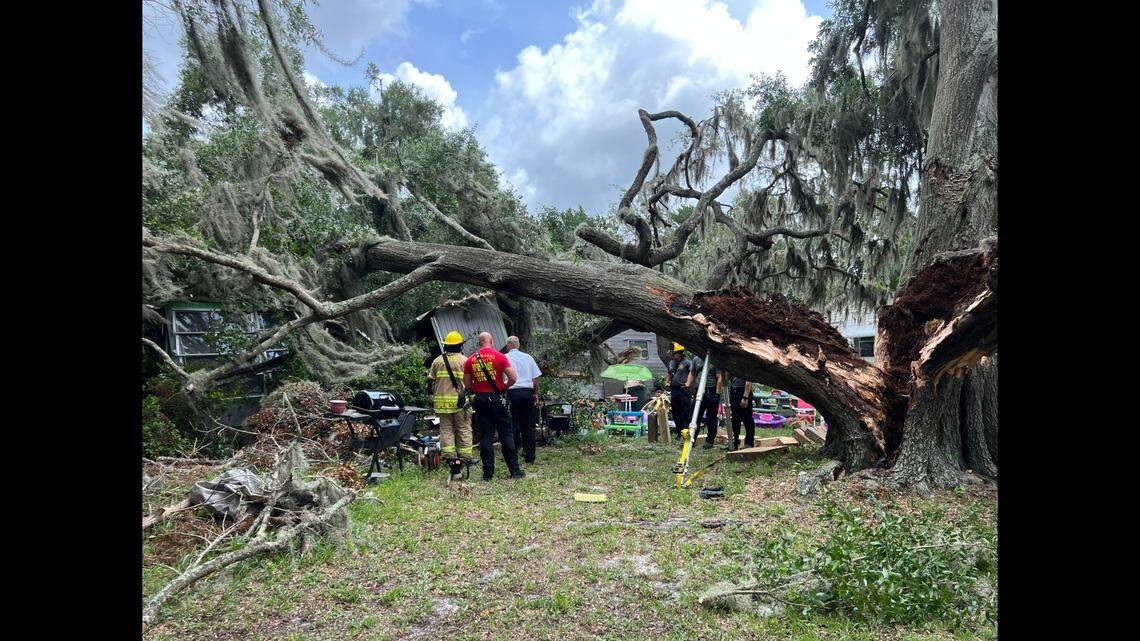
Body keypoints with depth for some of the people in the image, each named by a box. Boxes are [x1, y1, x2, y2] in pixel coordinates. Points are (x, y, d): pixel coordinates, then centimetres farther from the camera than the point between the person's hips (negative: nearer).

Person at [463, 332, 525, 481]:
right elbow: (513, 378, -9)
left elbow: (467, 384, 6)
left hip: (480, 401, 2)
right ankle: (515, 470, 7)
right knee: (506, 435, 5)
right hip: (497, 399, -2)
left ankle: (488, 473, 7)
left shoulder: (470, 360, 3)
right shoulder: (499, 356, -5)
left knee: (485, 436, 6)